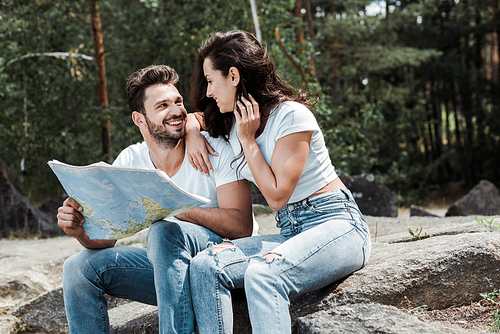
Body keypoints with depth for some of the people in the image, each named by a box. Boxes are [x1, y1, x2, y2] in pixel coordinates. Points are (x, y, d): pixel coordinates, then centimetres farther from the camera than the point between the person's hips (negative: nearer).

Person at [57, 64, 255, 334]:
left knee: (165, 231, -34)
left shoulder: (216, 150, -14)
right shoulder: (129, 161, -1)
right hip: (171, 263, 5)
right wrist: (81, 229, -24)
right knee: (79, 267, -8)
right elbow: (104, 237, 0)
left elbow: (241, 226, -22)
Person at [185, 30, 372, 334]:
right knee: (205, 265, -20)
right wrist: (193, 132, 10)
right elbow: (193, 116, 33)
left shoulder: (291, 115, -11)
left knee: (262, 273, -37)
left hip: (336, 224, -7)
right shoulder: (233, 121, 12)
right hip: (291, 230, 7)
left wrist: (247, 139, -9)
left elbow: (277, 196, -13)